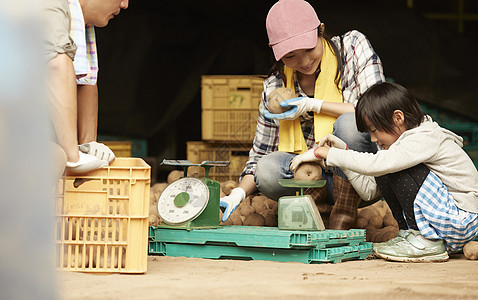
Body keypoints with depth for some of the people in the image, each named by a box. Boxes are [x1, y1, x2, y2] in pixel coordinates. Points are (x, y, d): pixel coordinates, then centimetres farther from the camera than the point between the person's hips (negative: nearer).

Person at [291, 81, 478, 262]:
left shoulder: (426, 138, -18)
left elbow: (374, 164, -31)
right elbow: (368, 189, 9)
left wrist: (322, 152, -23)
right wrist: (342, 151, 1)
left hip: (463, 218, -9)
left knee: (401, 170, -19)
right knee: (384, 178, 4)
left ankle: (426, 241, -17)